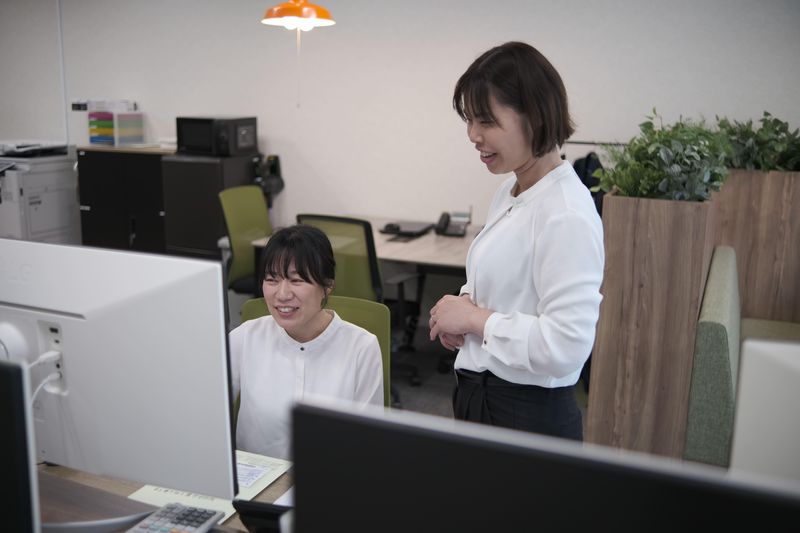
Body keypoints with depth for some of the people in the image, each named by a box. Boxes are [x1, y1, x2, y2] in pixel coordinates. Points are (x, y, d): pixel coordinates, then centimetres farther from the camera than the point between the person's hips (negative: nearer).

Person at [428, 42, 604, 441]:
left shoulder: (566, 213, -22)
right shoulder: (509, 193, 5)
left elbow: (566, 345, -27)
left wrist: (474, 317, -18)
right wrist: (464, 305, 0)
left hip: (529, 414, -8)